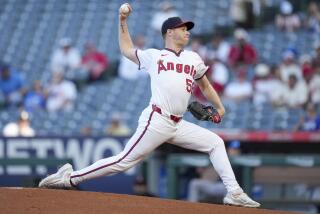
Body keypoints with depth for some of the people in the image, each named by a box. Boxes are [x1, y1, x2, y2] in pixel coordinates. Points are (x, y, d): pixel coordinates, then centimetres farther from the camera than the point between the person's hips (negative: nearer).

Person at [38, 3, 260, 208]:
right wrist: (123, 22, 17)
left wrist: (220, 107, 22)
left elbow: (205, 85, 30)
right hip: (156, 121, -6)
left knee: (215, 143, 2)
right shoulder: (153, 56, 9)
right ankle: (70, 177, -10)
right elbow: (127, 49, 24)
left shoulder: (193, 59, 18)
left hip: (178, 125, 6)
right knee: (124, 161, -13)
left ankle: (234, 192, 3)